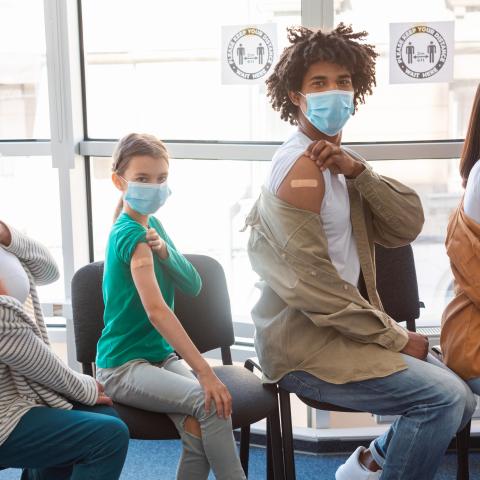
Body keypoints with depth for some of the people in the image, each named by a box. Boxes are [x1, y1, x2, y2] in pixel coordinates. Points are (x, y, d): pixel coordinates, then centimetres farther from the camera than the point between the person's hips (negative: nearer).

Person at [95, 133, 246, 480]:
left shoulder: (152, 224, 8)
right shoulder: (131, 234, -18)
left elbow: (193, 286, 0)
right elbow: (156, 309, -28)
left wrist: (164, 250, -20)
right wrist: (205, 372, -33)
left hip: (162, 355, 7)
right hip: (123, 367, -7)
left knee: (198, 425, -19)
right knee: (210, 403, -25)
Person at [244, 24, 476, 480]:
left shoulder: (337, 158, 12)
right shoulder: (301, 166, -17)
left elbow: (407, 225, 1)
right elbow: (312, 284, -23)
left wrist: (357, 170, -16)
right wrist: (395, 337, -14)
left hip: (337, 329, 9)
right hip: (303, 343, -9)